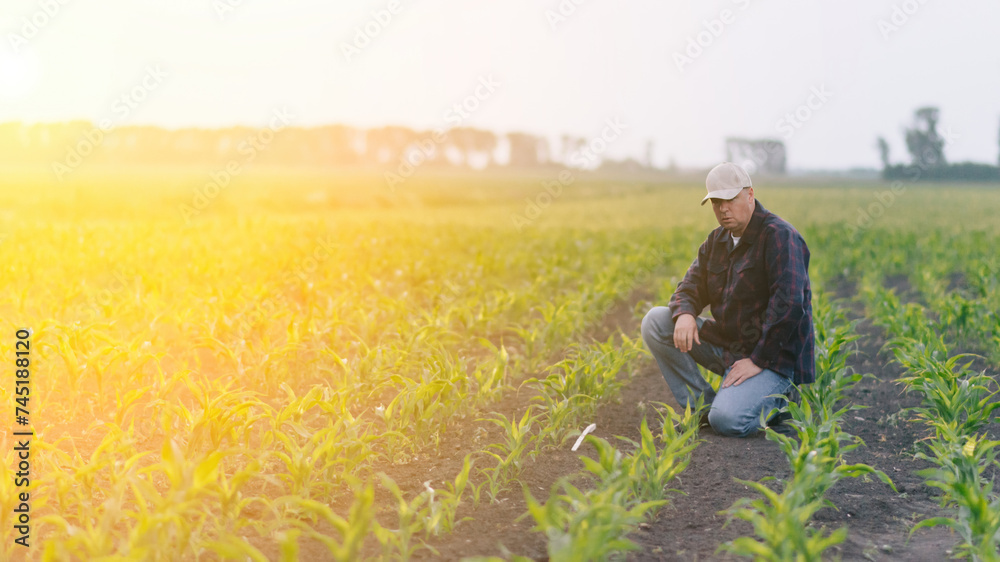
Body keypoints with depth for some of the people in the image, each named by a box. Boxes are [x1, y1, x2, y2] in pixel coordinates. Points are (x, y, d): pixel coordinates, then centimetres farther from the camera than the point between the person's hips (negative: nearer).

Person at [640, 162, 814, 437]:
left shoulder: (780, 237, -16)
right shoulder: (717, 240, 10)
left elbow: (789, 306, -25)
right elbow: (690, 287, 10)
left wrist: (757, 361, -25)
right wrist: (685, 314, -16)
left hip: (770, 355, -8)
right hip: (725, 343, 8)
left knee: (726, 421, -29)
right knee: (656, 320, -4)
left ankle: (778, 399, 3)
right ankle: (701, 404, -2)